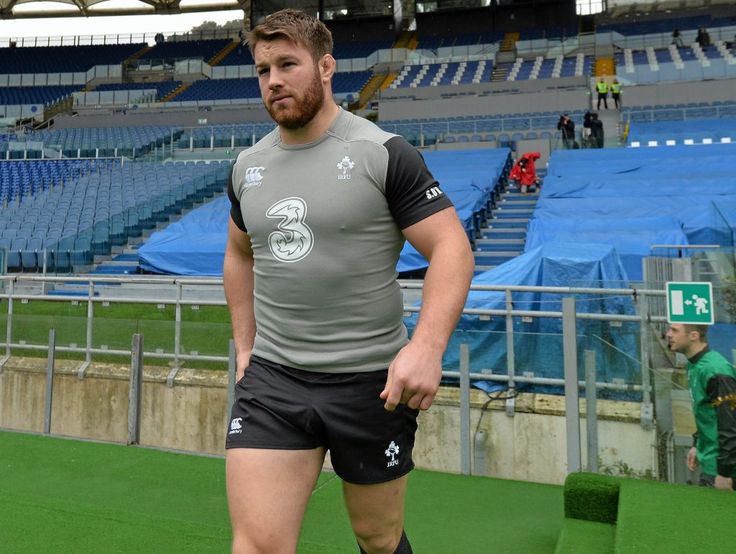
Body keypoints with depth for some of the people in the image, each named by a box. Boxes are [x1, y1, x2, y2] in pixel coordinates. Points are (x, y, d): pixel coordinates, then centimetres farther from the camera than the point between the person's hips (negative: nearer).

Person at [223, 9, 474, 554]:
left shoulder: (384, 154, -8)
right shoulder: (247, 166, 8)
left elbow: (452, 248, -12)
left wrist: (427, 346, -26)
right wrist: (245, 346, 16)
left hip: (371, 381, -3)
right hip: (271, 377, 4)